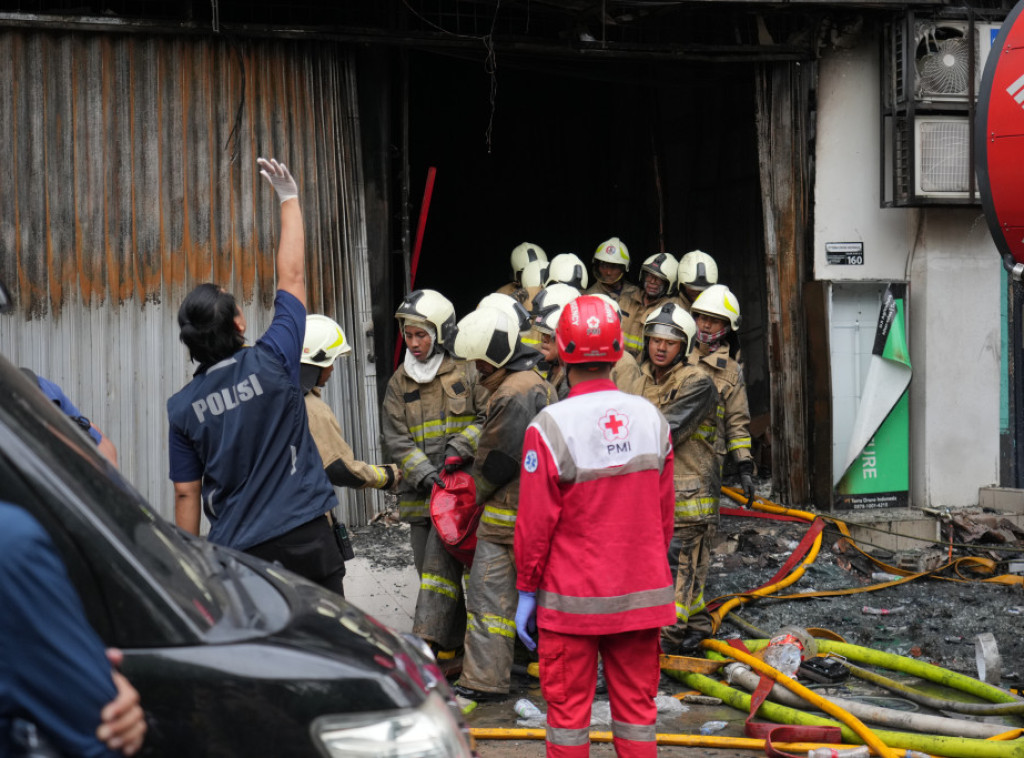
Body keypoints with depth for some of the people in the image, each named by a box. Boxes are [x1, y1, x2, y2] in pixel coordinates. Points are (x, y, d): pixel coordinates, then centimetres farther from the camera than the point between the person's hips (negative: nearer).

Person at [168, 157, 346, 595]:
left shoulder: (182, 408, 0)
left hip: (236, 553, 2)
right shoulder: (269, 364, -7)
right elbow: (292, 278, 3)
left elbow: (186, 493, 3)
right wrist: (289, 200, 12)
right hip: (304, 537, -2)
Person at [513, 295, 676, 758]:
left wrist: (526, 590, 1)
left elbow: (536, 522, -10)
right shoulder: (652, 419, 1)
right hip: (641, 596, 4)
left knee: (568, 709, 6)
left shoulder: (550, 428, -14)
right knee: (636, 707, 12)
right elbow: (664, 515, 8)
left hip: (572, 599, -4)